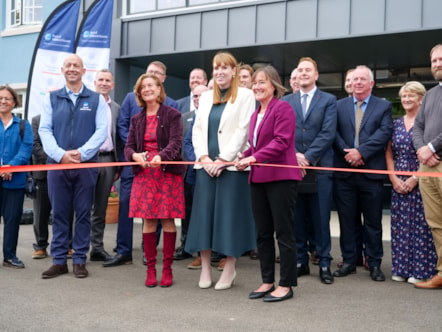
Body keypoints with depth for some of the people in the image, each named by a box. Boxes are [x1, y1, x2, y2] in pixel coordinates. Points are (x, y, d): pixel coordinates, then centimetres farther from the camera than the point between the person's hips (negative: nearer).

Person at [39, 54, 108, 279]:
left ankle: (80, 260, 12)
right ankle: (59, 261, 14)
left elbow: (102, 130, -3)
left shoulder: (96, 99, 6)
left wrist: (81, 153, -16)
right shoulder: (51, 98, 10)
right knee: (59, 213, 5)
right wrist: (60, 154, -14)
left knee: (83, 213, 4)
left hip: (86, 165, -1)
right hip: (57, 164, 1)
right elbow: (44, 130, 2)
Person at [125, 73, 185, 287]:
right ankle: (151, 268, 12)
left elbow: (176, 143, -10)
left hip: (168, 173, -3)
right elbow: (128, 147, 10)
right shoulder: (137, 119, 15)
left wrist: (161, 156, -29)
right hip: (144, 173, 3)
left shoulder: (172, 115, 1)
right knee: (148, 221, 2)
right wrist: (135, 155, -14)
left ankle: (167, 269, 10)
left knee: (168, 220, -1)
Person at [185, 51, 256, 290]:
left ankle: (229, 269, 9)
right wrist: (204, 158, -3)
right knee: (204, 213, 3)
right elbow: (197, 130, 12)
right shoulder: (206, 97, 17)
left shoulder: (245, 95, 2)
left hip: (231, 165, -4)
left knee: (229, 214, -2)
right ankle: (205, 267, 12)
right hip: (206, 165, 4)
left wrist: (223, 159, -13)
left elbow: (243, 130, -7)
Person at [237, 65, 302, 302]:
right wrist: (244, 159, 2)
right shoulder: (255, 114, 19)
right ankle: (267, 281, 23)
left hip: (281, 177, -8)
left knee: (284, 232, -1)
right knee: (262, 233, 12)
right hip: (258, 178, 8)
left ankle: (286, 285, 9)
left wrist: (254, 158, -22)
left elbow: (281, 141, -17)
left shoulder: (283, 108, -6)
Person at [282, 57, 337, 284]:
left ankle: (324, 263, 11)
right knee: (297, 219, 6)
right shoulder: (286, 101, 13)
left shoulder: (328, 100, 6)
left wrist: (308, 156, -13)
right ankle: (300, 261, 17)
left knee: (321, 219, 1)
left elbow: (328, 133, -5)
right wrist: (293, 155, -10)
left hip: (319, 167, -2)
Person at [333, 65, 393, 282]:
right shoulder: (339, 105, 12)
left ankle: (374, 264, 15)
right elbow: (333, 133, 1)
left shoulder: (384, 107, 8)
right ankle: (349, 262, 17)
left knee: (373, 221, 5)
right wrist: (347, 153, -13)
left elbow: (384, 132, -6)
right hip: (344, 171, 1)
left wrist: (361, 152, -16)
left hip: (372, 171, -1)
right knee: (347, 220, 7)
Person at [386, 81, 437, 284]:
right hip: (399, 183, 5)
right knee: (399, 225, 6)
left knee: (420, 225, -3)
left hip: (420, 182, -5)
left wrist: (415, 178, -14)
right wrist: (394, 178, -2)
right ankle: (401, 269, 14)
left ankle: (420, 270, 6)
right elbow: (389, 153, 11)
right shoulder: (396, 124, 13)